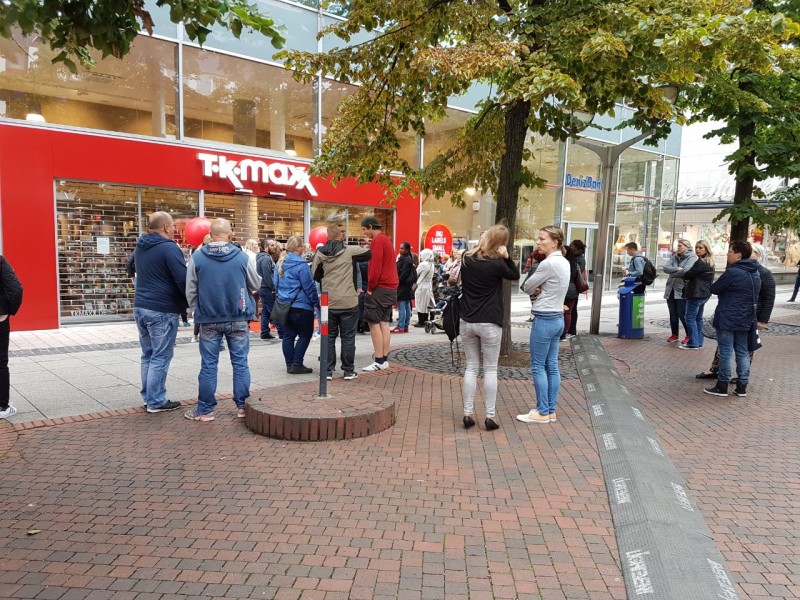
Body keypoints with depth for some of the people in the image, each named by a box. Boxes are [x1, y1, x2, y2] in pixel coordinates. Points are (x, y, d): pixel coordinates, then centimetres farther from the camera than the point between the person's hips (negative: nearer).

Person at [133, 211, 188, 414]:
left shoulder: (140, 248, 14)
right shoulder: (169, 248, -14)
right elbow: (183, 279, -18)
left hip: (141, 306, 8)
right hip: (162, 310, -8)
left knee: (148, 355, 15)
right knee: (160, 357, -1)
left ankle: (148, 397, 21)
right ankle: (156, 402, 4)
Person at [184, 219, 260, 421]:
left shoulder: (197, 258, -6)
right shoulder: (242, 257, -9)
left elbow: (190, 291, 1)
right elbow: (256, 285, 5)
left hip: (209, 319, 1)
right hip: (238, 319, 0)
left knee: (208, 364, 7)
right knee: (240, 363, 8)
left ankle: (205, 409, 14)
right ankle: (242, 406, 14)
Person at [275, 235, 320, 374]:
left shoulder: (280, 264, 8)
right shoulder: (301, 265, -15)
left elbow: (276, 283, 18)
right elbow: (309, 286, -13)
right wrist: (317, 303, -4)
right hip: (301, 306, -7)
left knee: (288, 335, 12)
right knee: (305, 335, 4)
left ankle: (290, 365, 16)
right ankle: (297, 365, 1)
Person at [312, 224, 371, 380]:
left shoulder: (320, 253, 0)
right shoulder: (350, 251, -8)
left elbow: (315, 276, 5)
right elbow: (370, 254, 1)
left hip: (328, 303, 2)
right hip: (348, 303, -2)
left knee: (329, 336, 12)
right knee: (348, 337, 7)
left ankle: (328, 370, 14)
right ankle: (348, 370, 13)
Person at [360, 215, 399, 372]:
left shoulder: (377, 240, -12)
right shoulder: (386, 239, 17)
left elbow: (376, 267, -19)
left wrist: (370, 288, -10)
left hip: (380, 288, -9)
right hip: (391, 288, 9)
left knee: (374, 323, -6)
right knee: (384, 323, 9)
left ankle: (379, 361, -6)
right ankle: (385, 359, 11)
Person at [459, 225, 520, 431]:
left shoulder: (467, 259, 1)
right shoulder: (496, 264, -12)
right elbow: (515, 276, 4)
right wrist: (506, 257, -8)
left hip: (467, 321, 4)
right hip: (489, 323, -4)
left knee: (471, 367, 11)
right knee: (490, 369, 6)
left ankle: (468, 413, 10)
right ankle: (490, 415, 8)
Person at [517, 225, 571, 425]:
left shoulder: (548, 263, -18)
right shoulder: (564, 262, 11)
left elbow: (527, 287, -9)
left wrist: (535, 289, 8)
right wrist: (539, 290, -3)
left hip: (544, 319, -9)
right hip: (558, 318, 9)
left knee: (538, 367, -1)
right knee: (552, 366, 11)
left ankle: (543, 412, 5)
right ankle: (551, 410, 17)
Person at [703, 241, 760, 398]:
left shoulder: (732, 272, -18)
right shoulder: (755, 273, 10)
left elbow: (714, 289, -11)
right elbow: (754, 296, 19)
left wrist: (725, 289, 10)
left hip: (727, 319, -8)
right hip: (745, 319, 8)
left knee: (726, 352, -2)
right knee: (742, 352, 12)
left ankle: (722, 386, 4)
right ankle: (742, 386, 16)